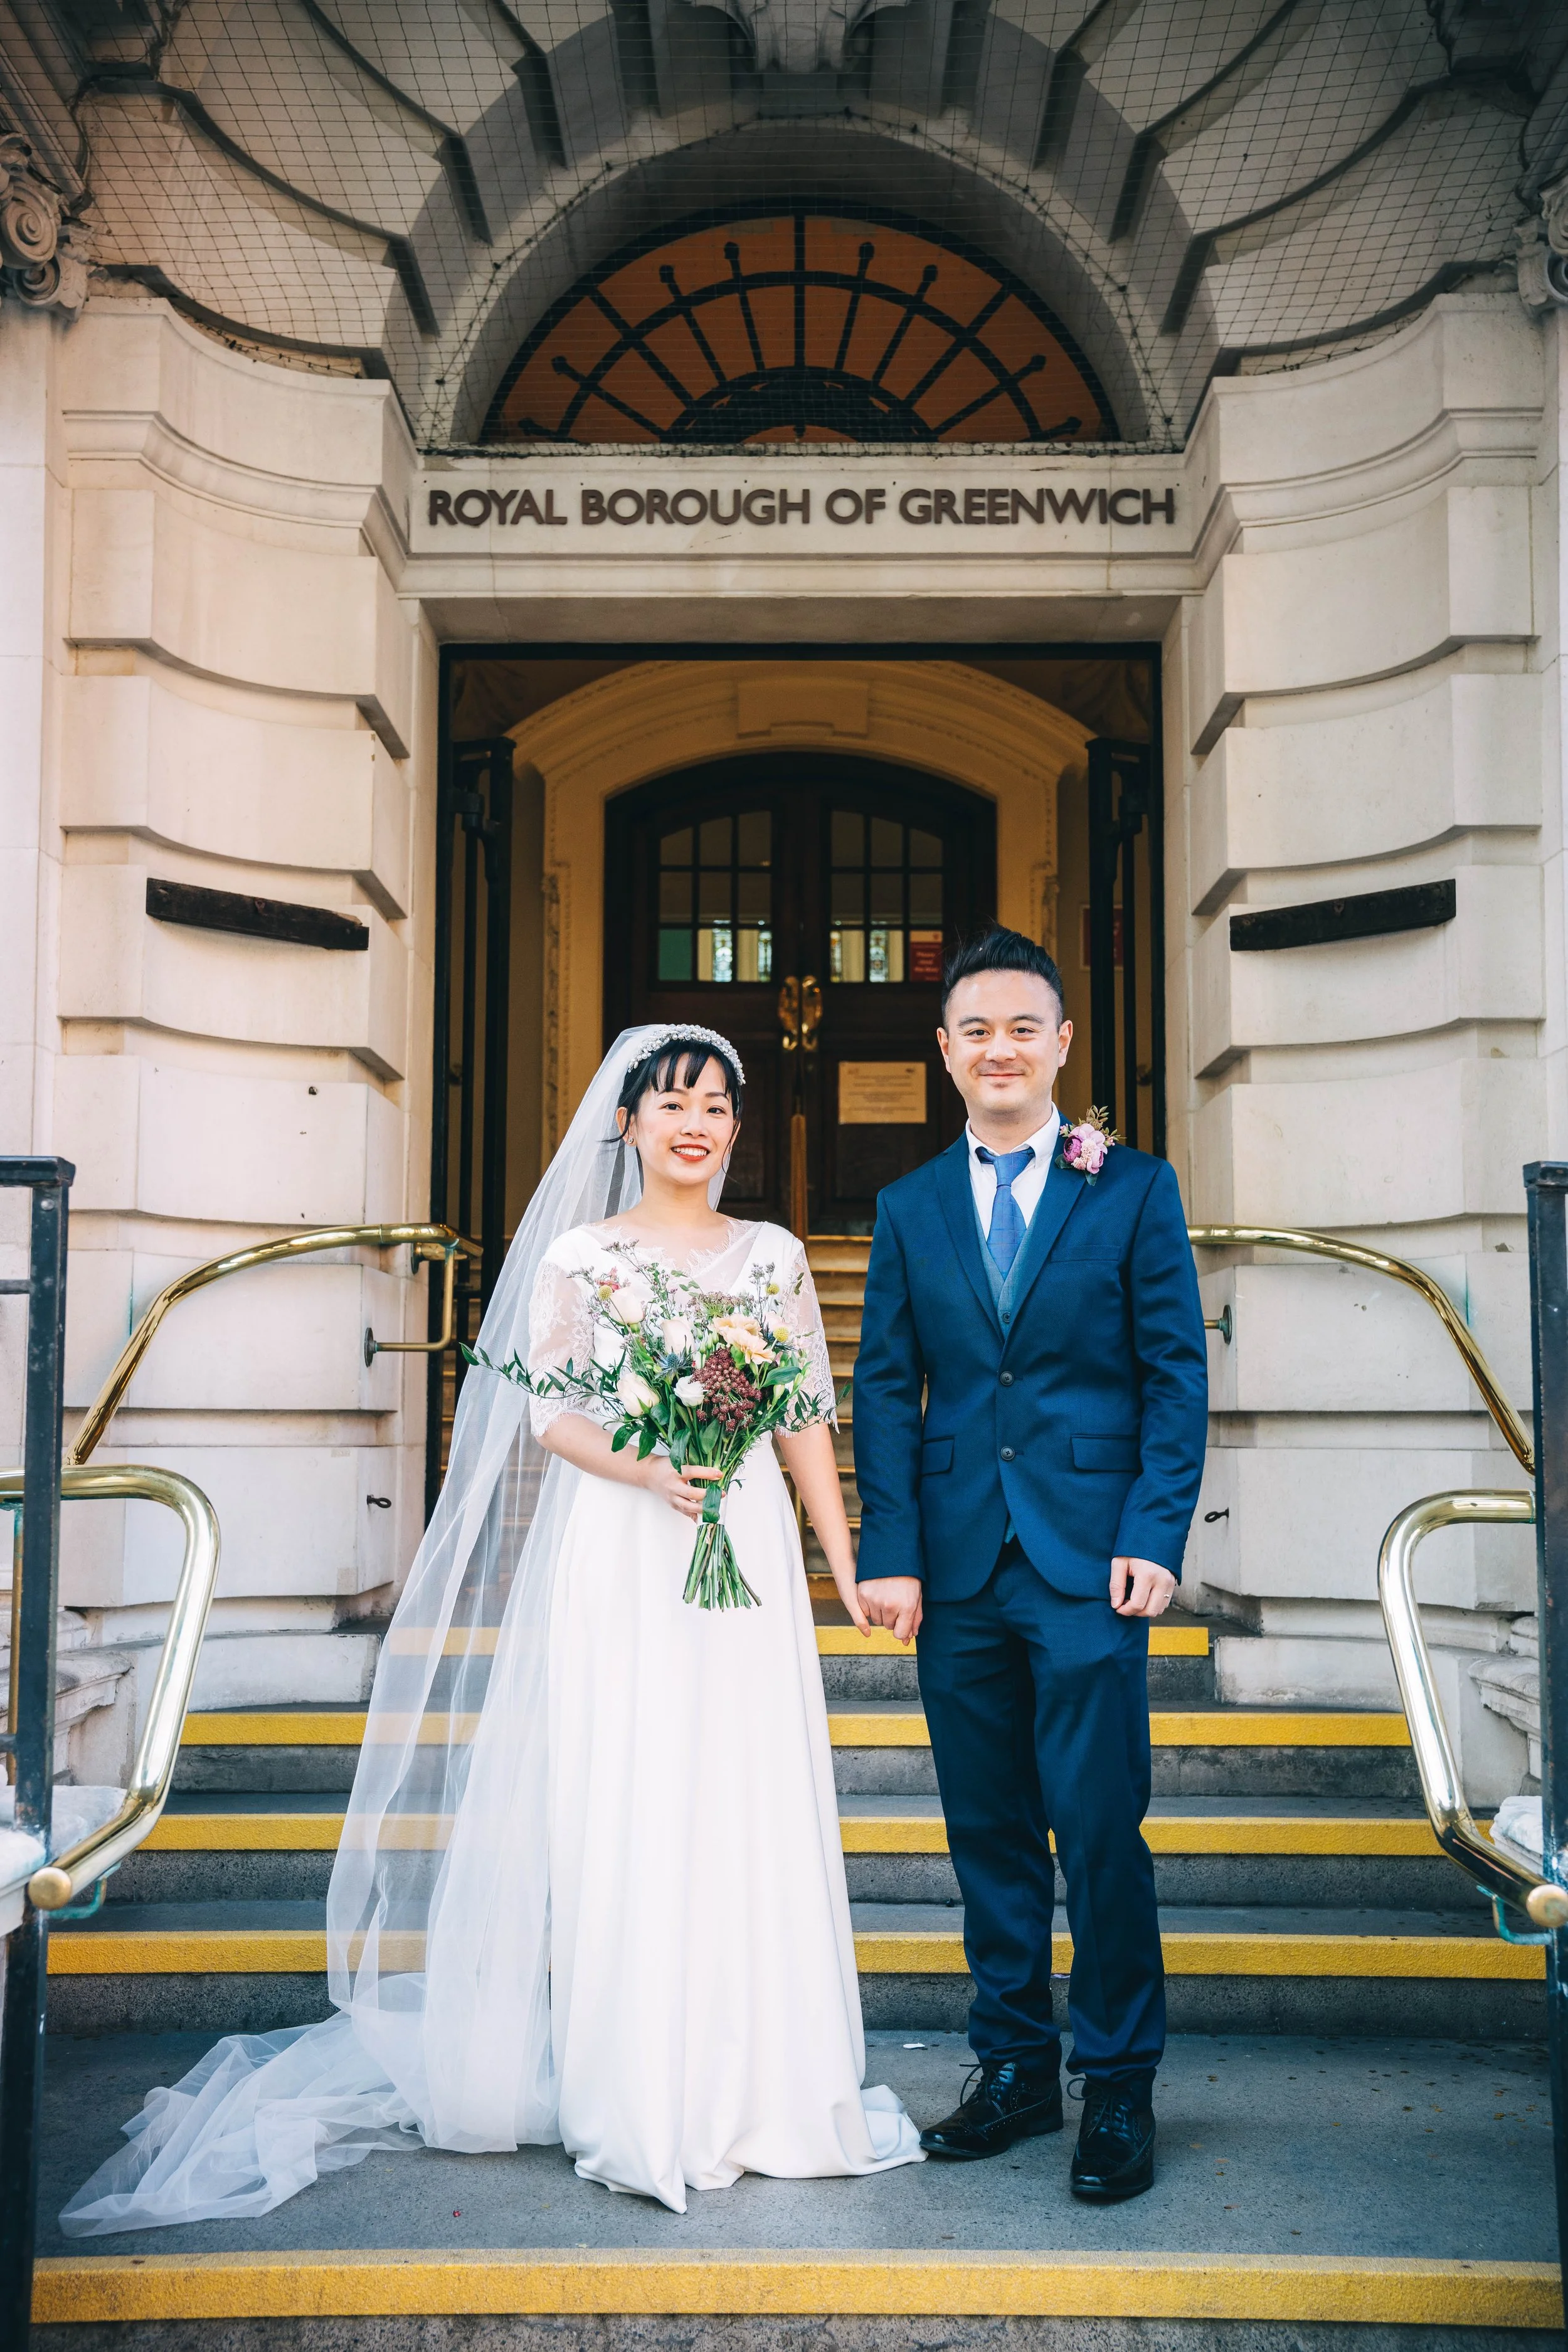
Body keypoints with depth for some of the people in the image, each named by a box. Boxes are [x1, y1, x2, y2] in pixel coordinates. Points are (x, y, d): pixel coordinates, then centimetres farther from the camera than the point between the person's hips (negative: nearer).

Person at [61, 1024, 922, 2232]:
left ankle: (754, 2088, 13)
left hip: (747, 1553, 2)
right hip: (615, 1557, -2)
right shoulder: (579, 1253, 6)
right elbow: (551, 1414, -2)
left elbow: (808, 1418, 11)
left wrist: (849, 1563, 7)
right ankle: (637, 2104, 6)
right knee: (619, 1813, -3)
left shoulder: (773, 1255, 11)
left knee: (748, 1810, 1)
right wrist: (649, 1470, -19)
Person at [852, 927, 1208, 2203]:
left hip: (1090, 1558, -3)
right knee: (989, 1832, 10)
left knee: (1101, 1827, -3)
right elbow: (886, 1390, 8)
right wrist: (891, 1552, -1)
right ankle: (1016, 2067, 24)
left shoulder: (1135, 1188, 3)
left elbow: (1177, 1375, 0)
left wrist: (1154, 1537, -9)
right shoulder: (910, 1208, 11)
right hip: (959, 1567, 3)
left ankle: (1119, 2087, 13)